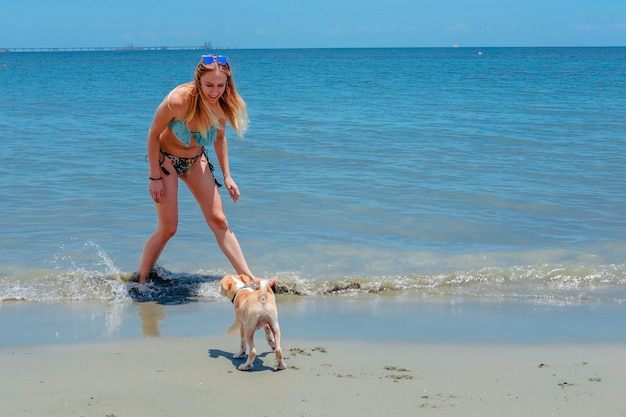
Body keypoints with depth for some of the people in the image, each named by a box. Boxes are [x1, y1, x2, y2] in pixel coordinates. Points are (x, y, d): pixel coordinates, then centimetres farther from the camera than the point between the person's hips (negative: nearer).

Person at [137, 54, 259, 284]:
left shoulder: (223, 104, -16)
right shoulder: (178, 101, -31)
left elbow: (220, 138, 4)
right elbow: (153, 135, -18)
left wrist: (227, 176, 2)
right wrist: (155, 177, -17)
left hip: (196, 160, 4)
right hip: (166, 159, -4)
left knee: (218, 221, -1)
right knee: (168, 228, -5)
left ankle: (249, 278, -1)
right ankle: (140, 280, 13)